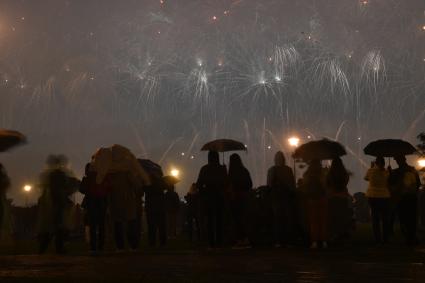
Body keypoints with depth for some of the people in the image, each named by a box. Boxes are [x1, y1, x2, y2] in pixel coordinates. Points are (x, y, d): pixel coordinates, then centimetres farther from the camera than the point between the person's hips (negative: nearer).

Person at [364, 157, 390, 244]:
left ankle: (377, 239, 2)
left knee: (375, 218, 5)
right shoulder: (386, 172, -7)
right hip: (384, 196, 0)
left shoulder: (371, 171, -7)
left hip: (373, 196, 0)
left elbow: (366, 178, 12)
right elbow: (388, 184, 1)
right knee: (385, 218, 8)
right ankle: (385, 238, 9)